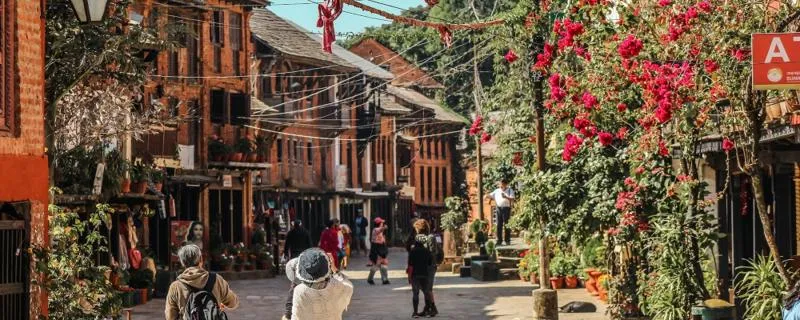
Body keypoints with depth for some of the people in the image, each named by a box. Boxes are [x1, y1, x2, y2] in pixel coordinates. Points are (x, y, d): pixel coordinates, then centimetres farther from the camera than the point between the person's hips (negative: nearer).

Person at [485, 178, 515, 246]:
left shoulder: (510, 190, 3)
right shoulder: (497, 191, 14)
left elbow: (512, 199, -9)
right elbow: (491, 196, 16)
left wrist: (506, 197, -27)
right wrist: (487, 196, -8)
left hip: (506, 208, -3)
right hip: (499, 208, 4)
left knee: (506, 225, 0)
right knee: (499, 225, 3)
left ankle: (507, 240, 7)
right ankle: (499, 240, 8)